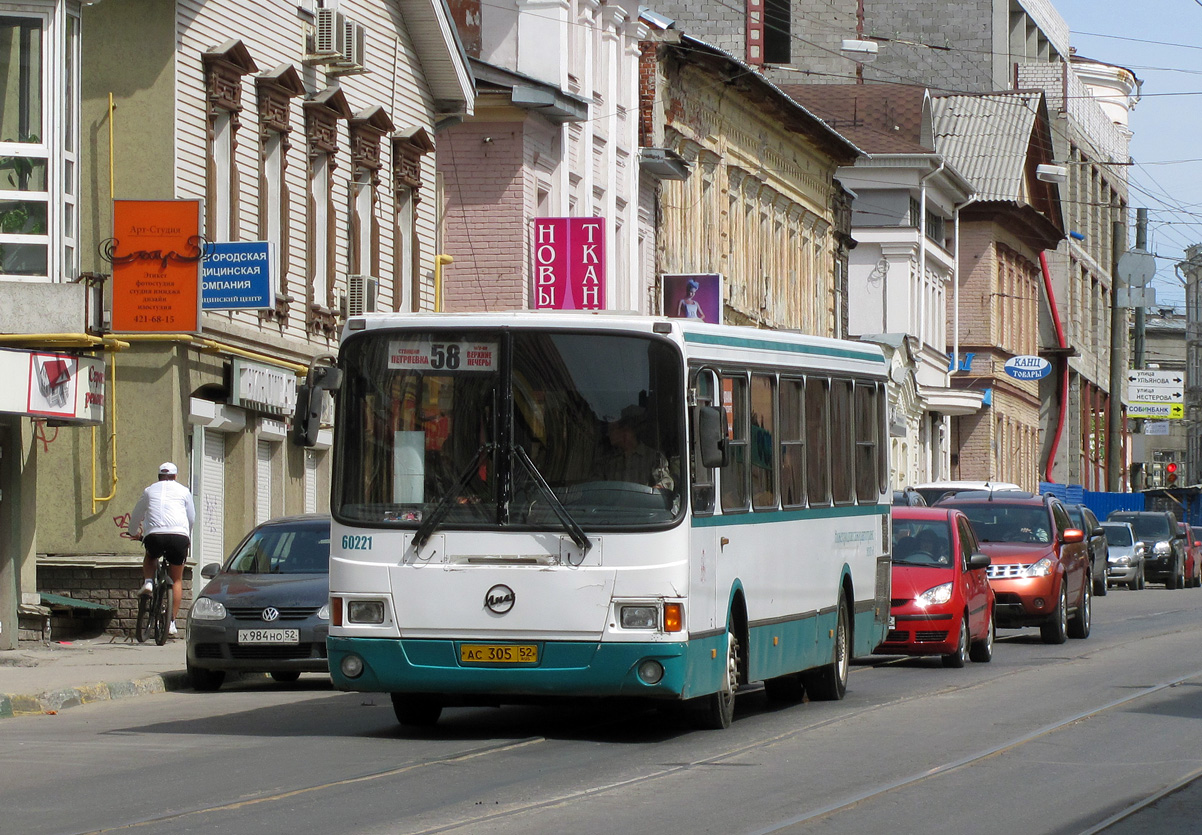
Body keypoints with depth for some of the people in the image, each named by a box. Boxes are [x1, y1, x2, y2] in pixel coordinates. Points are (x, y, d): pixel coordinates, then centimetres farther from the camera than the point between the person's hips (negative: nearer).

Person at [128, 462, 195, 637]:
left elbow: (135, 517, 30)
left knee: (150, 557, 35)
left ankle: (148, 581, 5)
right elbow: (192, 519, 23)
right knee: (177, 580, 12)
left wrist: (135, 533, 50)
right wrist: (188, 539, 40)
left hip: (154, 535, 0)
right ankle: (172, 622, 4)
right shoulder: (183, 491, 18)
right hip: (179, 535, 0)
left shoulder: (150, 490, 21)